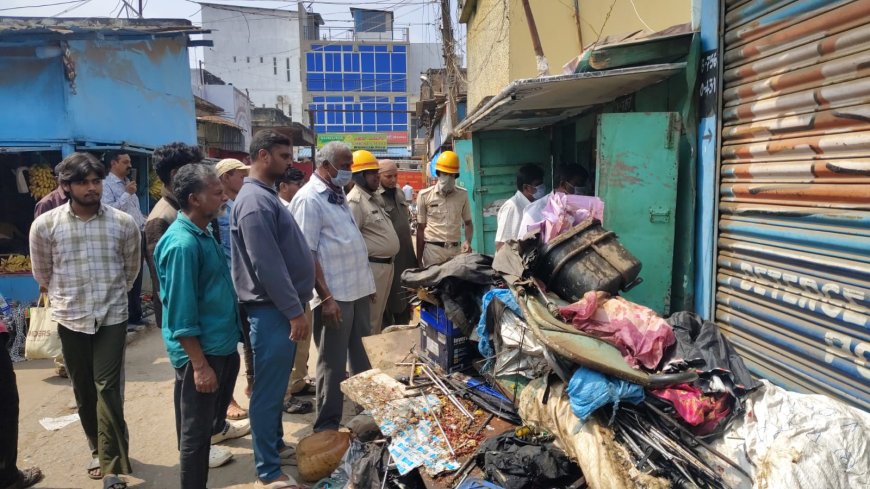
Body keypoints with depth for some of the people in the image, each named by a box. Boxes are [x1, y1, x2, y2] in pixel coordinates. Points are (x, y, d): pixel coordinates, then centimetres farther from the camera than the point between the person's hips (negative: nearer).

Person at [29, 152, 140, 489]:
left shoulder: (124, 223, -6)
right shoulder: (45, 225, -6)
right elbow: (42, 274, 9)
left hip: (112, 317, -1)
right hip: (70, 319, 2)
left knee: (107, 389, -5)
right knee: (83, 391, 12)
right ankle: (102, 453, 30)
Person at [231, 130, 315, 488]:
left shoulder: (266, 195, 14)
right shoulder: (255, 201, -18)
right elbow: (267, 265, -24)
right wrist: (294, 310, -20)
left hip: (280, 307, 10)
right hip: (273, 310, -10)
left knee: (276, 386, 20)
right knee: (268, 390, 0)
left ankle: (275, 444, 36)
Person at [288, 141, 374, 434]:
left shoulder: (338, 194, 14)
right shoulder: (309, 199, -12)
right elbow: (306, 254, -17)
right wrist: (326, 298, -21)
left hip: (357, 289, 9)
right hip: (335, 296, -8)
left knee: (361, 358, 19)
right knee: (333, 365, 2)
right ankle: (327, 427, 16)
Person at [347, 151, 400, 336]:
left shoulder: (376, 197, 14)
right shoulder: (355, 201, -16)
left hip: (386, 264, 10)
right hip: (373, 266, -9)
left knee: (379, 315, 19)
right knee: (369, 321, -1)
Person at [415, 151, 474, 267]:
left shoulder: (462, 194, 5)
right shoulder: (424, 195, 1)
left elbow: (468, 223, 16)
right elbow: (421, 229, 6)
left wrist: (468, 241, -4)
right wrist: (419, 260, 5)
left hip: (456, 249, 2)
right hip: (433, 249, -2)